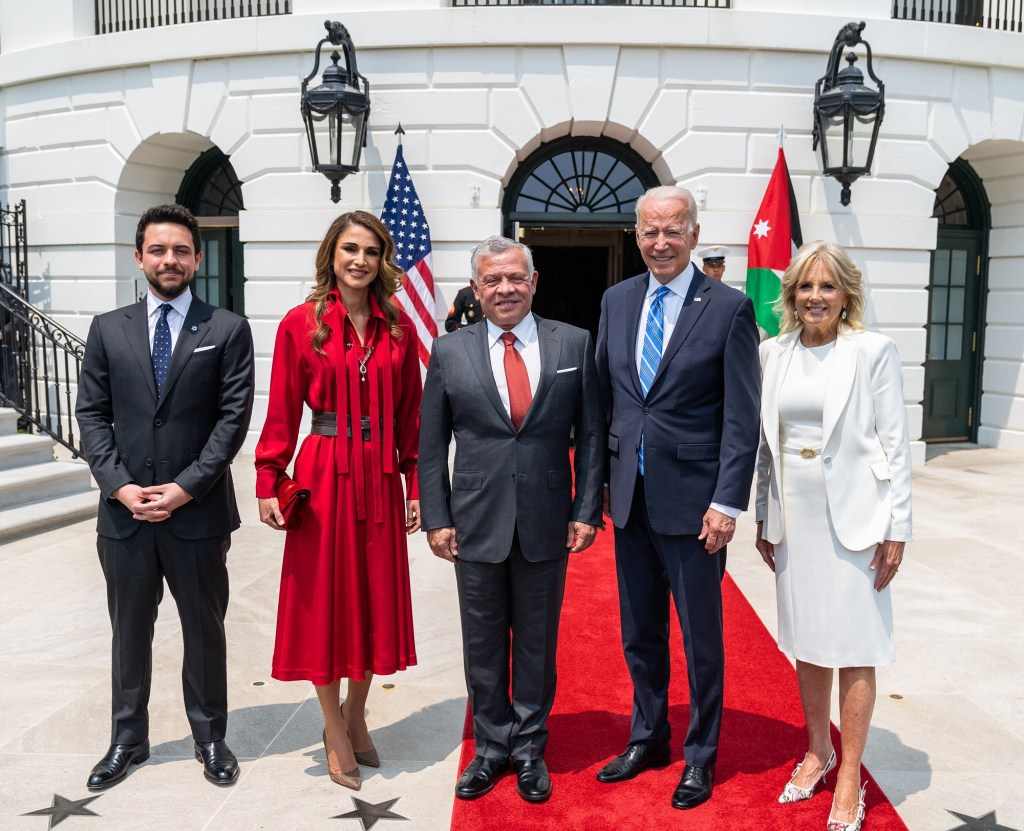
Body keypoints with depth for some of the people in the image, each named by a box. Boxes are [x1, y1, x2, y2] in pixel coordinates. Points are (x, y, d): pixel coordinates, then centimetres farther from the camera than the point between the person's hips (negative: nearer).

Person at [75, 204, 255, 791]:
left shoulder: (228, 330, -1)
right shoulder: (108, 329, 8)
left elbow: (234, 418, -7)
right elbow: (92, 414, 5)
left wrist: (186, 487, -14)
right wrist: (119, 484, -8)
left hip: (199, 511, -2)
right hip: (125, 512, 3)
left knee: (205, 631, 11)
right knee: (130, 632, 15)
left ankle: (211, 737, 28)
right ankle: (129, 739, 32)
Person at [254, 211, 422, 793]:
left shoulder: (398, 327, 5)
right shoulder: (301, 324, -2)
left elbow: (410, 413, 6)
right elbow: (282, 411, -2)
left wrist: (415, 485, 3)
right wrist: (269, 483, -7)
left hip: (380, 477, 3)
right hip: (323, 474, -3)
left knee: (375, 597, 12)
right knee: (324, 599, 5)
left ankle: (355, 716, 34)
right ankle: (336, 734, 23)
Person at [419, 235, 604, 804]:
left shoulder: (574, 344, 1)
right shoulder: (449, 351, 2)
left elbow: (590, 434, 2)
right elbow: (431, 444, 3)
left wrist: (586, 512, -3)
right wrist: (436, 518, -2)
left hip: (546, 522, 0)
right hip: (476, 522, 1)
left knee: (537, 643, 12)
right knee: (483, 645, 13)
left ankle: (529, 749, 31)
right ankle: (491, 747, 31)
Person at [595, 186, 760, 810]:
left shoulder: (729, 308, -8)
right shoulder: (617, 301, 7)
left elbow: (742, 418, -10)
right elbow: (604, 395, 10)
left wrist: (728, 502, -14)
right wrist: (603, 479, 7)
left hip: (692, 501, -4)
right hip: (629, 497, 5)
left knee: (701, 639, 10)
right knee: (640, 634, 18)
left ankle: (701, 757, 29)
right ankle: (648, 740, 37)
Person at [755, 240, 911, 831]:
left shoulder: (874, 351, -7)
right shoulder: (774, 353, 5)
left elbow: (896, 444, -7)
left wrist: (896, 529, -10)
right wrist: (764, 517, 10)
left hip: (853, 517, -4)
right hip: (795, 516, 4)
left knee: (854, 648, 5)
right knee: (807, 641, 16)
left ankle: (850, 779, 19)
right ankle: (818, 751, 34)